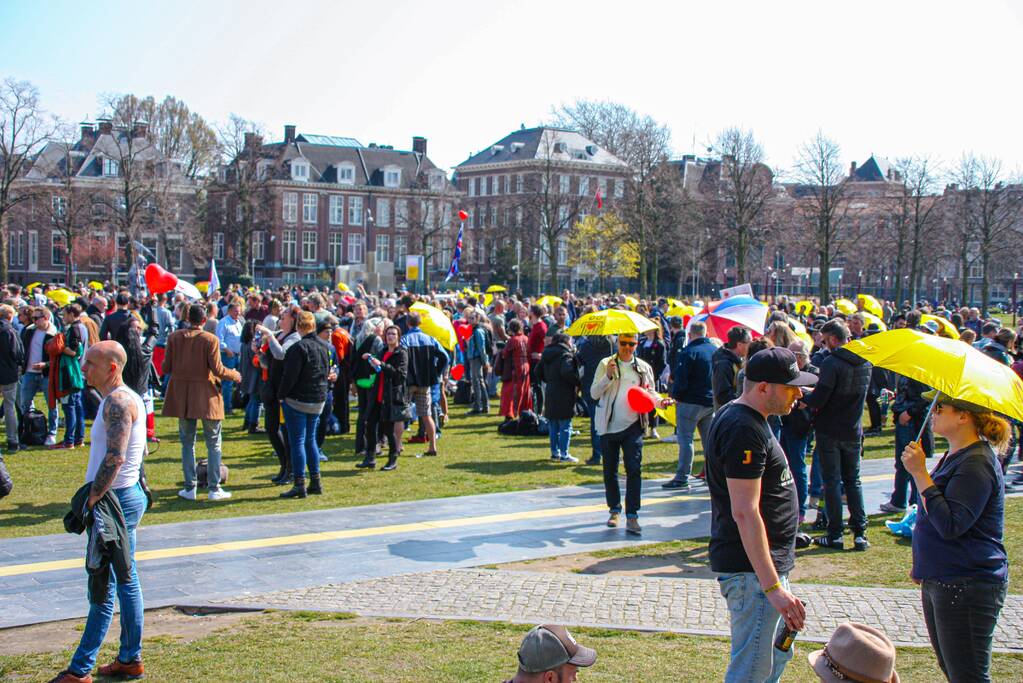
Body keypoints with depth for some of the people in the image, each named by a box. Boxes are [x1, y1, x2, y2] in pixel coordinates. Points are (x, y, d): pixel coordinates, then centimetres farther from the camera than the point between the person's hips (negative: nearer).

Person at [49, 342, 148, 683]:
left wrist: (91, 500, -19)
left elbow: (114, 459, -25)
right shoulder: (124, 398, 15)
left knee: (103, 587, -5)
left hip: (114, 500, -10)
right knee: (125, 580, 14)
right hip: (126, 496, 10)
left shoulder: (118, 401, -17)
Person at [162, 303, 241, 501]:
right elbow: (217, 369, -14)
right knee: (213, 444, 7)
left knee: (187, 442, 13)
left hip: (181, 396, 3)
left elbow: (166, 368, -1)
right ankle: (214, 488, 6)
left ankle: (189, 488, 13)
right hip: (207, 396, -3)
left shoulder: (174, 337, -3)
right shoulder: (210, 339, -12)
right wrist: (234, 375, 4)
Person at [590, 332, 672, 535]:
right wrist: (608, 376, -20)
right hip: (609, 426, 0)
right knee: (610, 470, 10)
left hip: (633, 426, 0)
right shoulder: (606, 364, 1)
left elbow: (650, 394, 14)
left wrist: (660, 401, -7)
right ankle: (614, 510, 28)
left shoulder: (643, 368, 8)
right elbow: (594, 393, -5)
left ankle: (632, 516, -9)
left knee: (634, 469, -11)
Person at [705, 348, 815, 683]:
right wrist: (773, 587, -29)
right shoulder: (743, 429, -21)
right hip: (751, 568, -11)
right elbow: (744, 512, -27)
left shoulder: (741, 417, 13)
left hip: (768, 563, 11)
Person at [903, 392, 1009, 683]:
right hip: (939, 580, 11)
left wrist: (920, 473, -28)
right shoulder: (955, 455, 12)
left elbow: (950, 525, -29)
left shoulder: (977, 463, -20)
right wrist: (923, 565, 23)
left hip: (966, 586, -11)